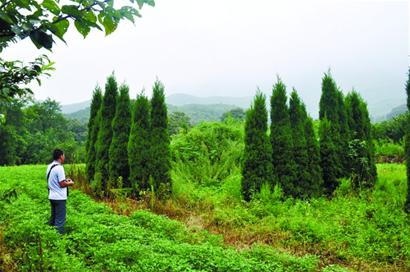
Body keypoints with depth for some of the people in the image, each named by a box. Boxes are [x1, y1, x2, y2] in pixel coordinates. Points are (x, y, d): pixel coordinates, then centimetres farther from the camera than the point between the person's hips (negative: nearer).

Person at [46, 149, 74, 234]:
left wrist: (65, 180, 15)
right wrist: (70, 183, -1)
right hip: (59, 198, -9)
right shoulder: (59, 167, -19)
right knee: (60, 220, -2)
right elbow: (62, 184, -19)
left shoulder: (50, 166, 8)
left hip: (52, 197, 9)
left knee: (53, 218, 17)